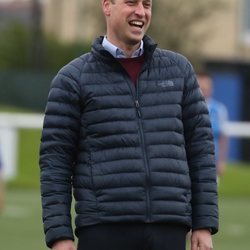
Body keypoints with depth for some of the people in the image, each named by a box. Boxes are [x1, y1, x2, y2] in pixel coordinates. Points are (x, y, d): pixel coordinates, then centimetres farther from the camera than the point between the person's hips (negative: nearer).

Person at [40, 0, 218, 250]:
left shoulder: (178, 69, 12)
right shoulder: (72, 79, 3)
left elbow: (200, 147, 12)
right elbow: (55, 161, 0)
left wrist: (205, 226, 5)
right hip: (104, 229, -2)